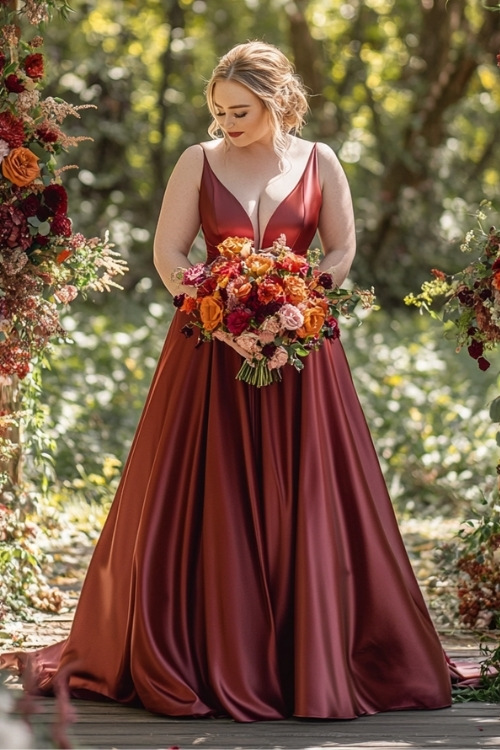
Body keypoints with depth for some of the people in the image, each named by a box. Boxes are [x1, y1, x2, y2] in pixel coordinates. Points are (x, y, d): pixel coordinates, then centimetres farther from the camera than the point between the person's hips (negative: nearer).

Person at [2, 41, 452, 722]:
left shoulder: (319, 163, 4)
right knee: (208, 506, -2)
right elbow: (167, 255, -1)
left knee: (304, 506, 1)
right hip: (212, 355, 0)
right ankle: (213, 659, 7)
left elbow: (343, 251, 9)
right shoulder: (199, 163, 2)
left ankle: (313, 660, 10)